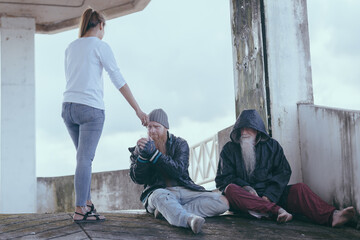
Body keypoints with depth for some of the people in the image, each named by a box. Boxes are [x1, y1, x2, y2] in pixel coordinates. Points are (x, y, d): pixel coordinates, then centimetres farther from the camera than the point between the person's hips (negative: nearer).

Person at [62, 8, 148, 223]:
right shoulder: (100, 46, -3)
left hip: (69, 106, 7)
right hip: (91, 108, -7)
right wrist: (138, 109, -5)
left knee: (84, 157, 16)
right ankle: (80, 211, -9)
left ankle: (87, 203, 17)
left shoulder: (70, 48, 16)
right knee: (85, 159, -8)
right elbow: (119, 80, -7)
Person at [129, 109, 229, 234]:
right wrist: (142, 156, -19)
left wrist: (154, 153, -22)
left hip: (183, 190, 2)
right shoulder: (140, 149, 11)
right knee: (161, 196, -41)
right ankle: (189, 219, -70)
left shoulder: (180, 144, 8)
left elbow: (178, 170, -11)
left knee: (223, 202, -22)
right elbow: (138, 179, -1)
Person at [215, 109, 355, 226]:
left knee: (299, 188, -24)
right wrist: (245, 187, -15)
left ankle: (332, 216, -50)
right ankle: (276, 211, -50)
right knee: (230, 189, -36)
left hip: (271, 196, 2)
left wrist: (269, 195, -13)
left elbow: (283, 172, 4)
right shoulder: (230, 149, 9)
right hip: (244, 197, -2)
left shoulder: (272, 146, 13)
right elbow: (223, 179, 3)